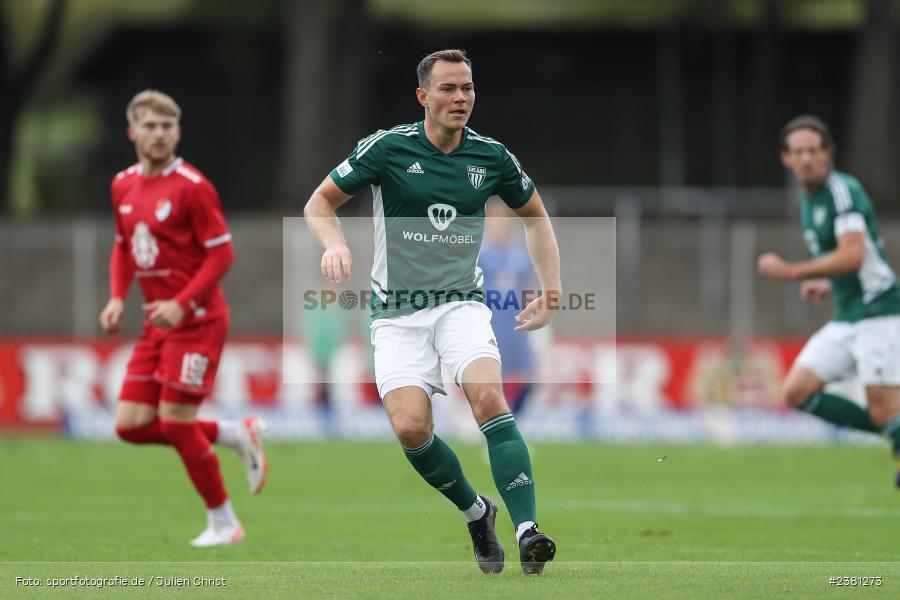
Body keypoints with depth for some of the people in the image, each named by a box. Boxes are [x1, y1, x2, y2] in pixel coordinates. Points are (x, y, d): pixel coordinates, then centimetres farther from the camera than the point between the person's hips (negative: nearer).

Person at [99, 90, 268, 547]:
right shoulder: (123, 186, 9)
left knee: (175, 420, -9)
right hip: (157, 323, 7)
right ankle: (236, 435, 18)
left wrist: (182, 305, -23)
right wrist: (117, 298, 5)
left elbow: (222, 253, -14)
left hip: (196, 320, -7)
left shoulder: (192, 187, -13)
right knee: (131, 424, 0)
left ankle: (223, 523, 8)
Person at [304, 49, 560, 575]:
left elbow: (535, 216, 18)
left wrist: (551, 291, 9)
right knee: (410, 426, -17)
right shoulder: (388, 147, -7)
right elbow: (320, 202, 1)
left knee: (488, 396, -26)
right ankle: (476, 512, 11)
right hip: (398, 314, 0)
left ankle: (527, 530, -30)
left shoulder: (491, 156, 0)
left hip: (462, 304, 0)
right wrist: (335, 244, -20)